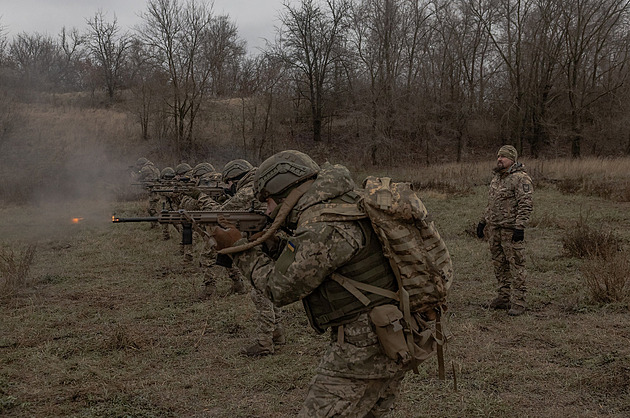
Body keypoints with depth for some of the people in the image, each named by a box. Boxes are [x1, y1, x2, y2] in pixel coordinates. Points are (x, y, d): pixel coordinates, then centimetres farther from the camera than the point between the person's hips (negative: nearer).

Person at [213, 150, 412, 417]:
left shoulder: (322, 224, -20)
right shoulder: (345, 203, 10)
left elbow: (281, 288, -12)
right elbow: (301, 266, 20)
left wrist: (238, 248, -1)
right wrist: (266, 242, 8)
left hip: (364, 345, -10)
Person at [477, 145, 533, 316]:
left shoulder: (521, 178, -11)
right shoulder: (496, 178, 17)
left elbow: (526, 204, -18)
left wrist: (520, 227, -24)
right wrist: (483, 221, 23)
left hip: (511, 230, -9)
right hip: (494, 228, 9)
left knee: (516, 265, -5)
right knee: (499, 265, 13)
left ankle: (518, 301, 0)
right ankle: (504, 297, 22)